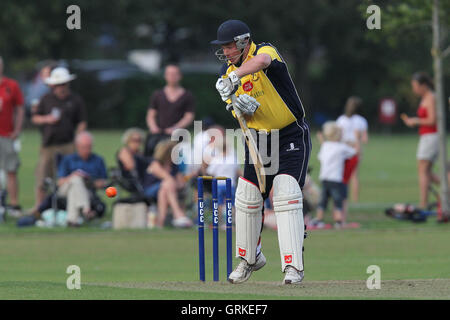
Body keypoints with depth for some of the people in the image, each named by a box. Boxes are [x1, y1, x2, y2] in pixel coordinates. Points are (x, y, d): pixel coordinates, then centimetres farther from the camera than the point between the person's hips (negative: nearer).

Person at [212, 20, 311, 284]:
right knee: (247, 198, 6)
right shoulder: (228, 70, 4)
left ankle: (293, 265, -18)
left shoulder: (265, 51, -16)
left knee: (286, 197, -19)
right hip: (258, 140, 7)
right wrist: (243, 106, -23)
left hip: (291, 138, -7)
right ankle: (250, 259, 27)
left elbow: (262, 60, -44)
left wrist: (234, 77, -57)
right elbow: (239, 113, 1)